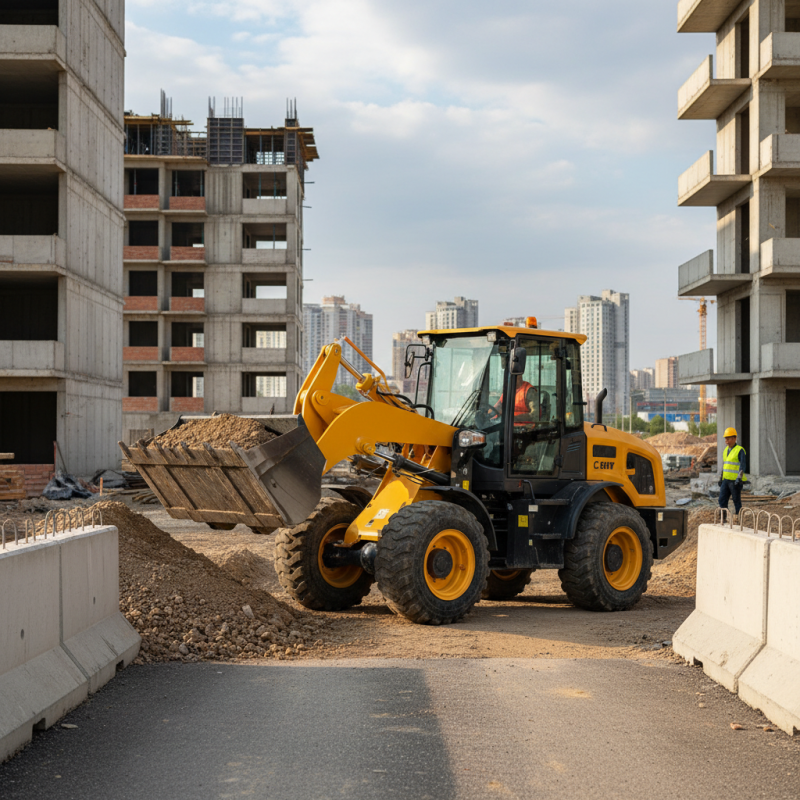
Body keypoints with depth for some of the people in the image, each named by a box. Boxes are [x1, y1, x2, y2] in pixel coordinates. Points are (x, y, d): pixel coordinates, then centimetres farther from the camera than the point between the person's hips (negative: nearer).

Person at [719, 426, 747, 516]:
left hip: (735, 481, -7)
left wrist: (739, 478, -34)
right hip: (726, 480, 7)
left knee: (737, 501, 2)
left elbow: (743, 465, -22)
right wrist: (721, 479, 20)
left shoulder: (740, 450, -12)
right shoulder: (726, 450, 12)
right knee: (722, 500, -1)